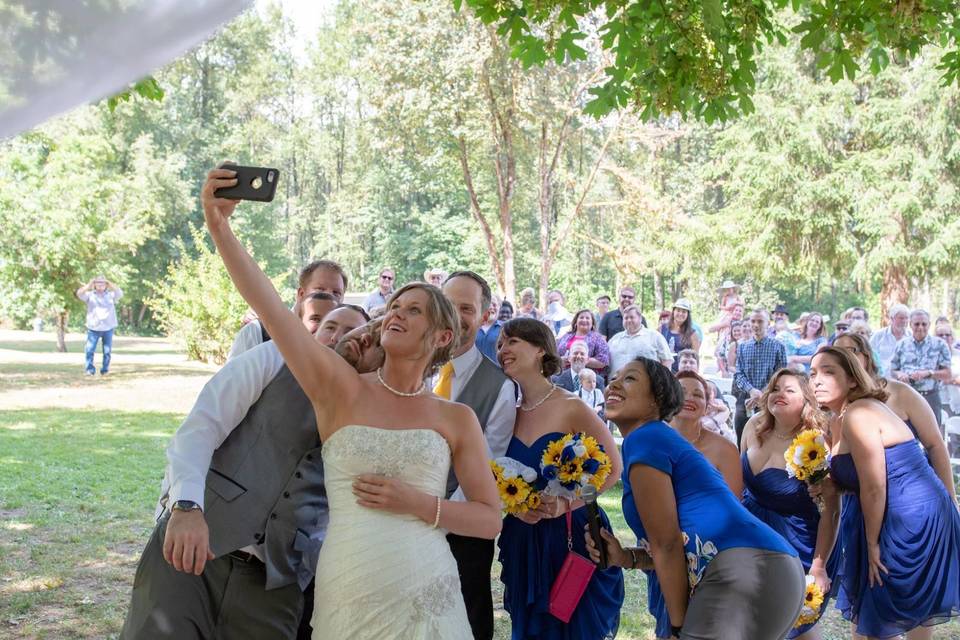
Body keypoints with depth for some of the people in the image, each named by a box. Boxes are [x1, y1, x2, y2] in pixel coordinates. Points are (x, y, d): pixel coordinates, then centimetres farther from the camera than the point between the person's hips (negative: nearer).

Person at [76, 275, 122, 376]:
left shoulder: (111, 295, 8)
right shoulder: (90, 295, 7)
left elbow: (120, 293, -9)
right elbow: (79, 294, -8)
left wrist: (109, 283, -12)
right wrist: (90, 284, -14)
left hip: (108, 328, 1)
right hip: (93, 328, -1)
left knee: (107, 351, 5)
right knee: (89, 350, -8)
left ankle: (105, 370, 14)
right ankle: (90, 370, -1)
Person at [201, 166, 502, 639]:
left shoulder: (457, 419, 4)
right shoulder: (341, 390, 1)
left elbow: (490, 520, 4)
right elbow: (267, 304, -8)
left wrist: (415, 503, -10)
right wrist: (219, 225, -17)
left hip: (426, 601, 1)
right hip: (346, 601, 0)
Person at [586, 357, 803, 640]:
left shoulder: (642, 439, -3)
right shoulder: (663, 439, 24)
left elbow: (666, 544, -7)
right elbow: (680, 545, 24)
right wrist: (626, 557, 11)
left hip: (745, 571, -10)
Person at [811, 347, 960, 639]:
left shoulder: (857, 415, -21)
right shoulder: (839, 421, 10)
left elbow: (874, 488, -22)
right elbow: (853, 478, 14)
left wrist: (872, 544, -14)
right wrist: (823, 483, -6)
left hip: (909, 524, -10)